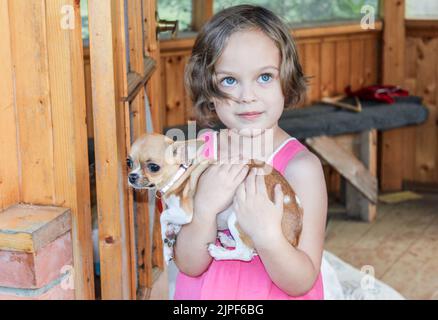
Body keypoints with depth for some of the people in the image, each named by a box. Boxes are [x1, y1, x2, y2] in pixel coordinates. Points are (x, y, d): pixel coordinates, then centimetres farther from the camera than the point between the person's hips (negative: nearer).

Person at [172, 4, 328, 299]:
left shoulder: (301, 166, -20)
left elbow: (301, 283, -20)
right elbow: (190, 265, -13)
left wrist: (267, 234, -36)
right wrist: (205, 209, -29)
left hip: (274, 293, -2)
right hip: (204, 291, 2)